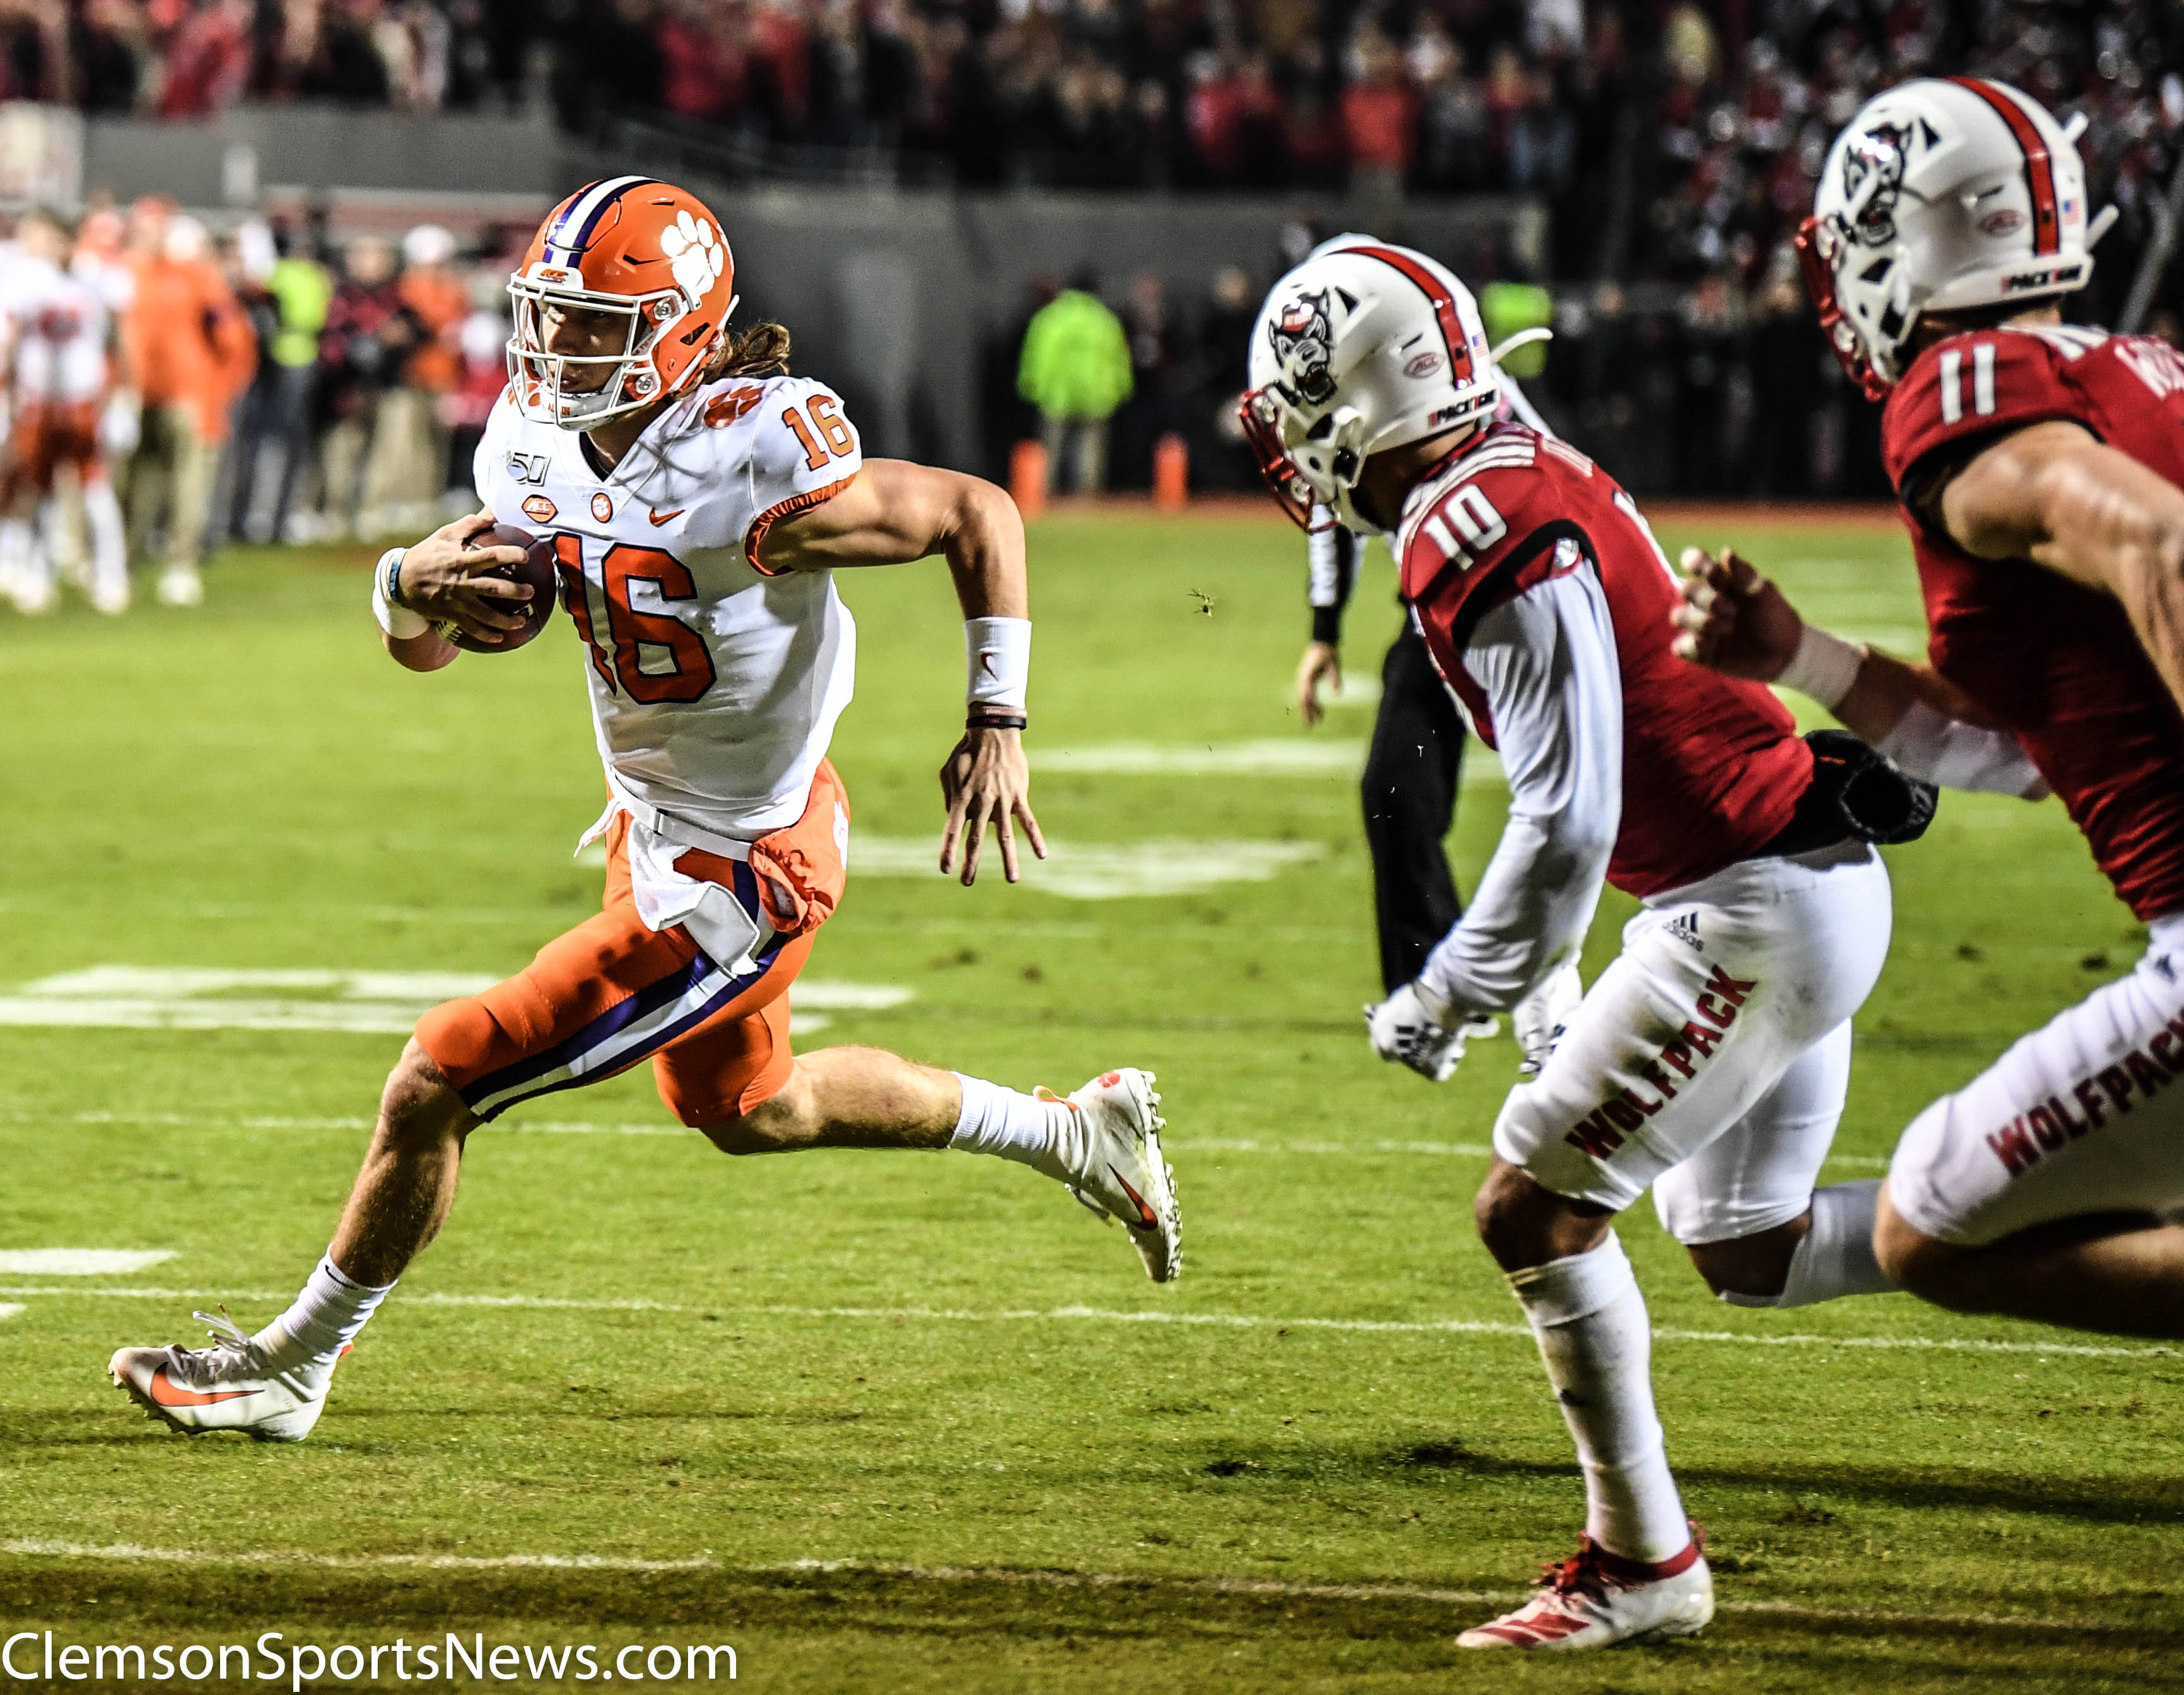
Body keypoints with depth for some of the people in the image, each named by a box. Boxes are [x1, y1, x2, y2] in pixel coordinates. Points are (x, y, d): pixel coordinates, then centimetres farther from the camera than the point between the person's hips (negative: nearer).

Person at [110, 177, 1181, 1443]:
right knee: (746, 1109, 31)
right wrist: (414, 588, -23)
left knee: (440, 1082, -7)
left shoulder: (754, 465, -29)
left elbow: (981, 515, -17)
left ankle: (294, 1364, 14)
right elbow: (420, 642, 0)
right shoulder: (541, 447, -7)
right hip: (655, 828, 9)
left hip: (735, 884, -9)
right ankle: (1073, 1134, 46)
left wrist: (998, 727, -19)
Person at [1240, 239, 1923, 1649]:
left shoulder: (1492, 538, -20)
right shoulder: (1518, 484, 11)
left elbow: (1568, 820, -23)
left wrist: (1454, 998, -11)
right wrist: (1548, 978, 24)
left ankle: (1642, 1563, 5)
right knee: (1748, 1255, 17)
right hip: (1815, 889, 10)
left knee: (1534, 1211, -3)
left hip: (1756, 912, -10)